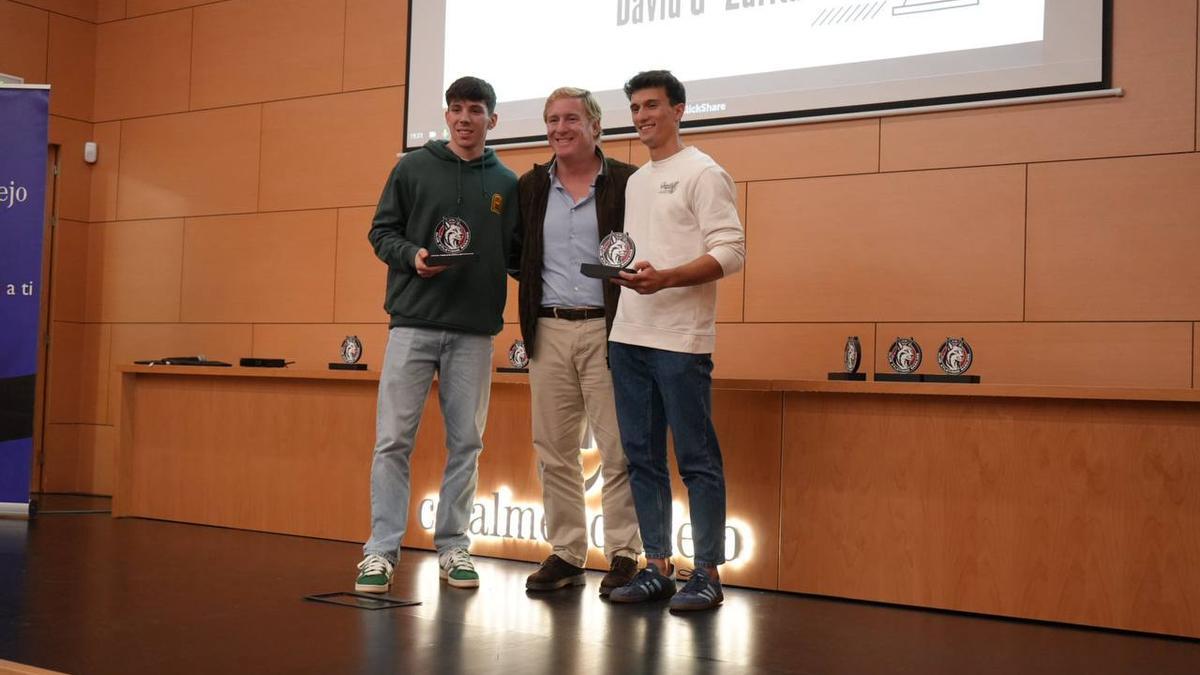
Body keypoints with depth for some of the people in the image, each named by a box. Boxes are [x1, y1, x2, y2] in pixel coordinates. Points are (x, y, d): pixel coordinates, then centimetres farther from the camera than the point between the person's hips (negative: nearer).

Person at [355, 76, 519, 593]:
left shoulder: (507, 183, 11)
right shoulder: (413, 168, 6)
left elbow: (516, 253, 12)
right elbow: (382, 231, 5)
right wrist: (412, 255, -13)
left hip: (475, 331, 2)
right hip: (414, 323, -2)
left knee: (465, 444, 7)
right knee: (393, 440, -3)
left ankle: (453, 547, 17)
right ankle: (381, 550, 4)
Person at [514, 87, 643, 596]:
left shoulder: (627, 183, -1)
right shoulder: (531, 187, 13)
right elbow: (518, 256, 16)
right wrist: (530, 313, 5)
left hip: (606, 329, -4)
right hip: (548, 331, 5)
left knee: (617, 450, -2)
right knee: (553, 452, 8)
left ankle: (623, 555, 7)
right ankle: (566, 554, 18)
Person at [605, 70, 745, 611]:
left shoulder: (702, 173, -4)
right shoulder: (635, 182, 19)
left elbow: (731, 251, -12)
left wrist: (664, 278, -23)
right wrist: (622, 272, 4)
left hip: (680, 340, -8)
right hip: (629, 337, 8)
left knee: (696, 459, -2)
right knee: (642, 457, 9)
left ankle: (707, 575, 5)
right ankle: (657, 568, 18)